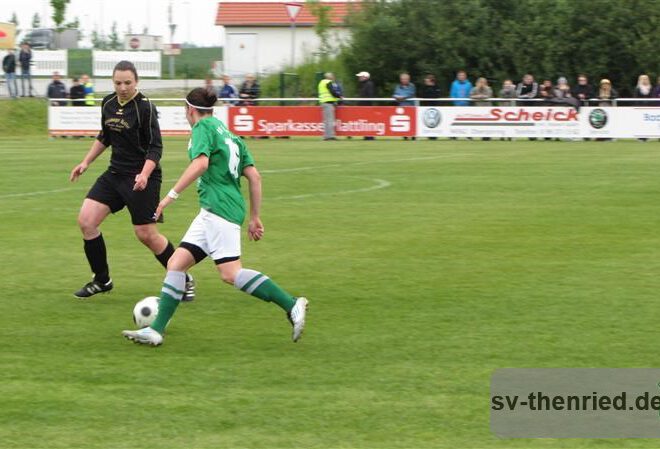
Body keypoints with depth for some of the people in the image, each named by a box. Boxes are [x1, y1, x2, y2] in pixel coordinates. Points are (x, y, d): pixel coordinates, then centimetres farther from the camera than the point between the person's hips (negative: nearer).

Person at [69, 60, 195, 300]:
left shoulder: (145, 107, -15)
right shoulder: (108, 104, 5)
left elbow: (155, 148, -16)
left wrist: (144, 174, -30)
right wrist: (86, 162, 17)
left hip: (142, 178, -7)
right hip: (115, 173, 7)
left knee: (146, 235, -5)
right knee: (86, 220, -5)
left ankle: (184, 280, 15)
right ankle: (102, 280, 10)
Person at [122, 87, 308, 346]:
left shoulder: (204, 127, 0)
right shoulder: (230, 135, 23)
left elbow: (200, 163, -18)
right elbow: (254, 176, 19)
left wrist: (172, 195, -18)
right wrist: (255, 218, 22)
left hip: (219, 207, -9)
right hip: (210, 213, 9)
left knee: (230, 274, -18)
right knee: (176, 264, 5)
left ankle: (292, 305, -20)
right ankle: (156, 330, 1)